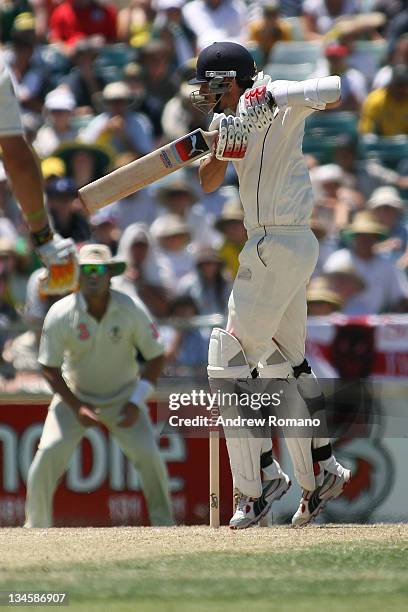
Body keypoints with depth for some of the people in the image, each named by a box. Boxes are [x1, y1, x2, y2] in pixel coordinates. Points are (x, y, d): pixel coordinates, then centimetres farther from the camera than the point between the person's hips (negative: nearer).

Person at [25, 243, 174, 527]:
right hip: (75, 395, 0)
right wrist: (76, 407, -18)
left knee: (148, 454, -16)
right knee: (49, 453, -18)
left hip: (123, 396, 0)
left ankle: (164, 523, 3)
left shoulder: (130, 310, -17)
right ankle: (36, 525, -1)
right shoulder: (61, 313, -18)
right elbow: (49, 367, -9)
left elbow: (156, 357, -8)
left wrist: (137, 403, -17)